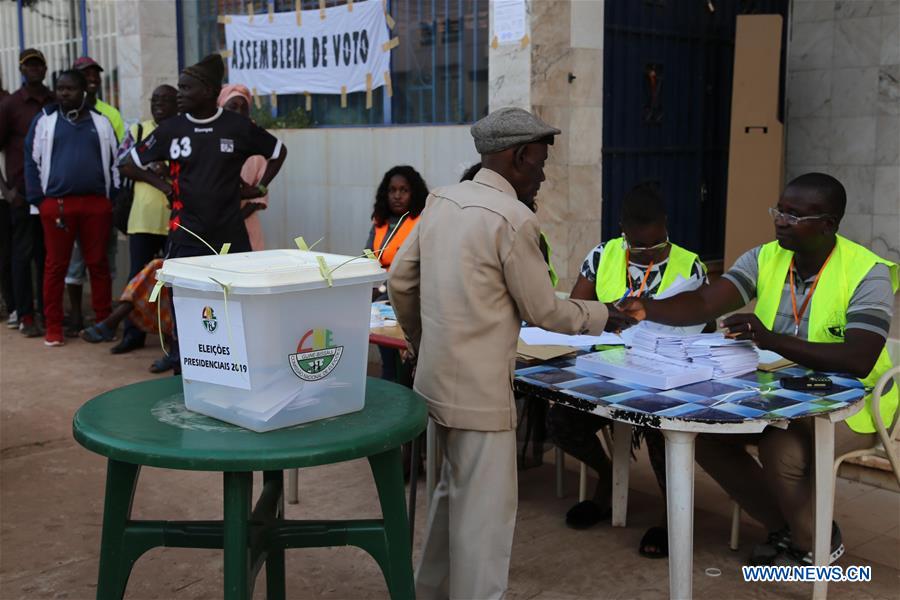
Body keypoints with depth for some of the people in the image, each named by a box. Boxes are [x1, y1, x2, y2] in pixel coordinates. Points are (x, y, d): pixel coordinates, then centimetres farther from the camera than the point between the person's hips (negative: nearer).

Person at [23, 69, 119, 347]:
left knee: (98, 264, 5)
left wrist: (112, 199, 4)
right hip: (56, 204, -1)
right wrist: (38, 199, -1)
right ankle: (54, 327, 10)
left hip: (96, 203, 1)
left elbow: (114, 162, 12)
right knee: (56, 265, 3)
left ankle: (104, 321, 13)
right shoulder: (44, 120, 5)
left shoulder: (101, 122, 9)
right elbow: (32, 161, 6)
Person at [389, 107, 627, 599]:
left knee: (455, 491, 24)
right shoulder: (513, 218, -17)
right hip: (480, 389, -9)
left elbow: (399, 281, 10)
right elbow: (542, 310, -10)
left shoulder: (440, 200, 5)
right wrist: (602, 315, 6)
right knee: (486, 511, 4)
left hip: (437, 378, 9)